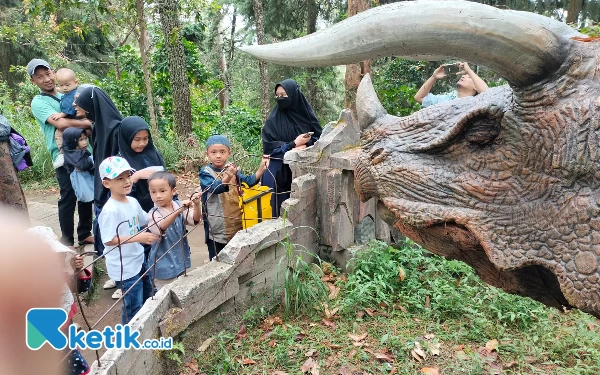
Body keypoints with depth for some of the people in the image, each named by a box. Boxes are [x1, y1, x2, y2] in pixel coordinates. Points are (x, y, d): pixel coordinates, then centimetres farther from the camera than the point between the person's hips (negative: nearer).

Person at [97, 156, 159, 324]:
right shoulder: (110, 210, -24)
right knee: (133, 306, 5)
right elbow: (108, 240, -25)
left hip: (139, 260, 9)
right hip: (124, 267, -9)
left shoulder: (133, 202, 1)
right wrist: (138, 238, -28)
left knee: (149, 298, 25)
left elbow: (148, 221, 16)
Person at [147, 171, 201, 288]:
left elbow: (195, 220, -13)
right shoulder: (153, 214, -16)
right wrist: (178, 211, -49)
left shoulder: (179, 205, -3)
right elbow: (160, 227, -35)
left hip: (182, 261, 4)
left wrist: (196, 205, -33)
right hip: (164, 266, -4)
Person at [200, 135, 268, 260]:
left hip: (237, 226, 4)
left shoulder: (233, 170, 4)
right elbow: (215, 188, -27)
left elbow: (248, 181, -7)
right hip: (217, 230, -4)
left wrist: (261, 169, -23)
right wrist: (228, 177, -46)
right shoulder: (206, 172, -9)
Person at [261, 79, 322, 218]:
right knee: (282, 205, -4)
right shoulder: (273, 120, 1)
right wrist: (293, 144, -13)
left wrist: (305, 146, -13)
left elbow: (319, 137, 6)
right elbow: (269, 146, -5)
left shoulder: (306, 114, 3)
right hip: (280, 172, -1)